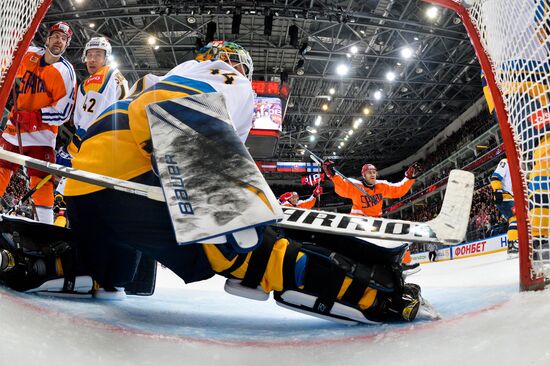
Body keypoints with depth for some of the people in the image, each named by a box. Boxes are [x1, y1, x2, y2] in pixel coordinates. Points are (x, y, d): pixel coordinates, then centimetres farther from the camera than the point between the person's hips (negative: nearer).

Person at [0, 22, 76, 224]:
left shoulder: (65, 73, -13)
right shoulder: (28, 54, 2)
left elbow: (62, 113, -16)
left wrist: (32, 117, -21)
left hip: (41, 133, -5)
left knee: (41, 183, -7)